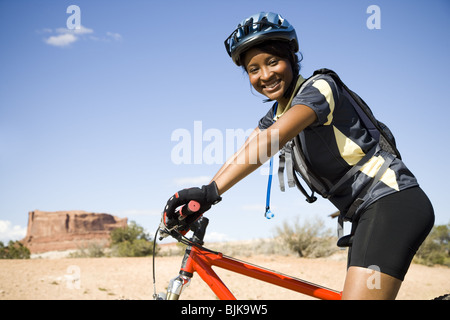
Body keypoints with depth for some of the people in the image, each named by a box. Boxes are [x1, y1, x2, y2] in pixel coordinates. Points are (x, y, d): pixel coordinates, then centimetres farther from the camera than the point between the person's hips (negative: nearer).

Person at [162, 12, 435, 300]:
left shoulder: (319, 87, -13)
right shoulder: (278, 113, 14)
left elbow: (272, 139, -29)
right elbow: (240, 156, 8)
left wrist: (212, 191, -38)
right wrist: (199, 200, -4)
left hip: (394, 201, -10)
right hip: (367, 213, 10)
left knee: (359, 294, -22)